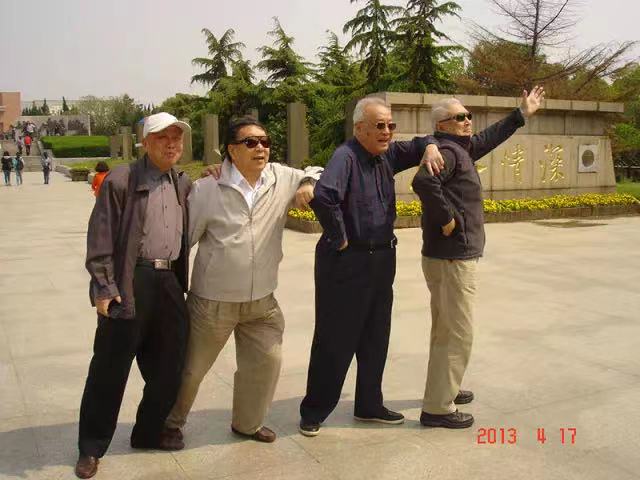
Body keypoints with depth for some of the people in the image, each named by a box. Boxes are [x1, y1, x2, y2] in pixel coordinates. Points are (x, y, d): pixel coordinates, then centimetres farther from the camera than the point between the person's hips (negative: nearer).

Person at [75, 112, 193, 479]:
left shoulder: (184, 184, 13)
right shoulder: (121, 180, -5)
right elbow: (100, 239, -8)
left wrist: (182, 282, 8)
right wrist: (104, 287, -12)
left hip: (169, 283, 6)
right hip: (130, 283, -5)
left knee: (169, 366, 12)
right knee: (111, 369, 4)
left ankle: (149, 432, 33)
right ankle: (92, 448, 20)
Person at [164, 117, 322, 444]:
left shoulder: (281, 178, -1)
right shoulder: (207, 189, -11)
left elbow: (316, 172, 16)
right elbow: (183, 237, -6)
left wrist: (309, 183, -8)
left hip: (262, 301, 4)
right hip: (213, 301, -3)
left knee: (266, 361, 11)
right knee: (191, 367, 12)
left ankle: (248, 423, 36)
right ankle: (171, 422, 39)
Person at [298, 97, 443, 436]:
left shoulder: (386, 155, 7)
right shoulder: (346, 156, -18)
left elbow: (414, 146, 24)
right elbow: (323, 196, -35)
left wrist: (430, 147, 0)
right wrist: (339, 239, -24)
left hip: (382, 261, 8)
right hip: (345, 263, -8)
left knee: (375, 339, 17)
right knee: (334, 341, 2)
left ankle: (369, 405, 33)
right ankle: (314, 411, 18)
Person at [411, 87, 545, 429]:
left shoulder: (460, 148, 14)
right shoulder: (446, 151, -16)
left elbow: (488, 139, 32)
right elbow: (424, 182, -36)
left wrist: (522, 114, 36)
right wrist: (447, 219, -26)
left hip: (451, 256, 10)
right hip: (452, 258, -10)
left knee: (446, 329, 21)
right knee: (457, 333, -5)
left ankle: (445, 388, 38)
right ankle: (437, 408, 3)